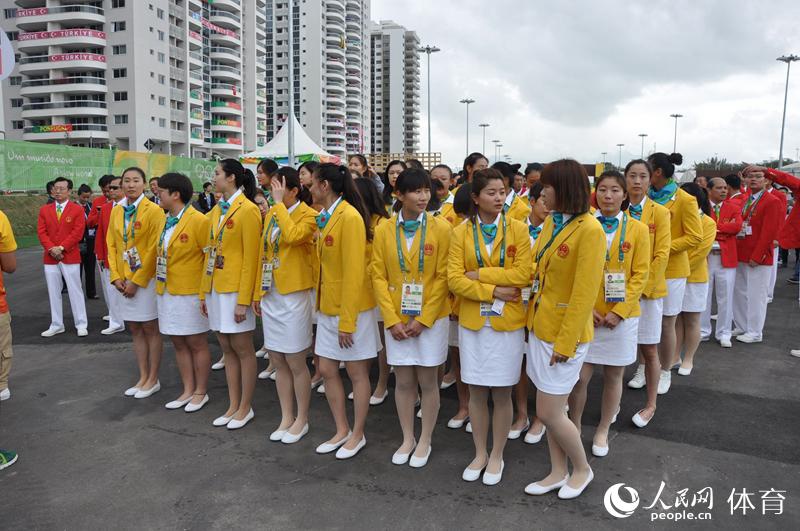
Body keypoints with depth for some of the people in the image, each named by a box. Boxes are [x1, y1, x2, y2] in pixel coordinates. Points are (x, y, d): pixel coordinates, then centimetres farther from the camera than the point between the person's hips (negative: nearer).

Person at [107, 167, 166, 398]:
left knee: (150, 329, 3)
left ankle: (153, 380, 14)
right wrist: (116, 276, -1)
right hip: (125, 281, 6)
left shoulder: (154, 210, -10)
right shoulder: (116, 211, 9)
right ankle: (143, 377, 22)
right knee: (135, 329, 11)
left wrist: (137, 280, -15)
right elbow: (111, 245, 10)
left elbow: (154, 249, -14)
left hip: (146, 279, -6)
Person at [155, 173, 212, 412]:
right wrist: (160, 283, 12)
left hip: (190, 294, -8)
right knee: (179, 344, 14)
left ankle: (201, 392, 19)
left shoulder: (198, 220, -15)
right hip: (166, 292, 8)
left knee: (197, 344, 5)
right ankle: (188, 390, 25)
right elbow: (161, 254, 17)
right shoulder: (166, 221, 9)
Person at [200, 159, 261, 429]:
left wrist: (243, 300, -18)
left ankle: (245, 408, 16)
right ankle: (233, 406, 23)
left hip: (235, 290, -8)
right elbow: (210, 252, 15)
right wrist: (204, 292, 12)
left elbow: (251, 258, -15)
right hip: (216, 289, 8)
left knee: (243, 349, 3)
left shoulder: (248, 209, -11)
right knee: (227, 349, 13)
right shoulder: (216, 210, 12)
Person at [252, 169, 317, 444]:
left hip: (294, 296, -7)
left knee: (295, 361, 2)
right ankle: (286, 417, 26)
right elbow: (264, 254, 14)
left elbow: (292, 235, -31)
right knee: (277, 361, 12)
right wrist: (257, 292, 14)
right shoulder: (271, 214, 10)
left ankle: (301, 419, 19)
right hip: (270, 296, 7)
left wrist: (279, 203, -20)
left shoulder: (308, 215, -9)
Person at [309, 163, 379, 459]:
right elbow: (326, 265, 10)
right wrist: (323, 306, 7)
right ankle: (341, 430, 28)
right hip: (327, 307, 8)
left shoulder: (350, 217, -18)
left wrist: (347, 321, -19)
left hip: (351, 308, -8)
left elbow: (354, 273, -20)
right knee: (327, 370, 12)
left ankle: (357, 435, 22)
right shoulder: (326, 218, 7)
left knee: (357, 373, 7)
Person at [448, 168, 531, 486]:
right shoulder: (461, 233, 0)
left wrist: (479, 274, -12)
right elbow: (454, 279, -7)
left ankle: (497, 456, 27)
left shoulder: (517, 229, -3)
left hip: (507, 321, -1)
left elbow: (523, 275, -12)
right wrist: (493, 291, -15)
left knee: (502, 393, 8)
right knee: (476, 391, 10)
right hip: (472, 322, 1)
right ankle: (479, 454, 29)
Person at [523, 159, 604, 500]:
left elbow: (585, 293, -19)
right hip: (539, 326, 7)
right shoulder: (551, 222, 6)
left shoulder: (589, 230, -18)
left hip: (564, 332, -7)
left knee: (548, 413, 1)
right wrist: (532, 317, 6)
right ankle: (558, 472, 32)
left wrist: (565, 342, -17)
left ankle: (582, 469, 25)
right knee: (552, 408, 16)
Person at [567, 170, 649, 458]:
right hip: (586, 314, 0)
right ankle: (575, 427, 22)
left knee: (613, 377, 11)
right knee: (580, 376, -1)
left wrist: (619, 311, -12)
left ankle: (603, 431, 31)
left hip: (621, 316, 0)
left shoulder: (638, 229, -1)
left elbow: (640, 274, -3)